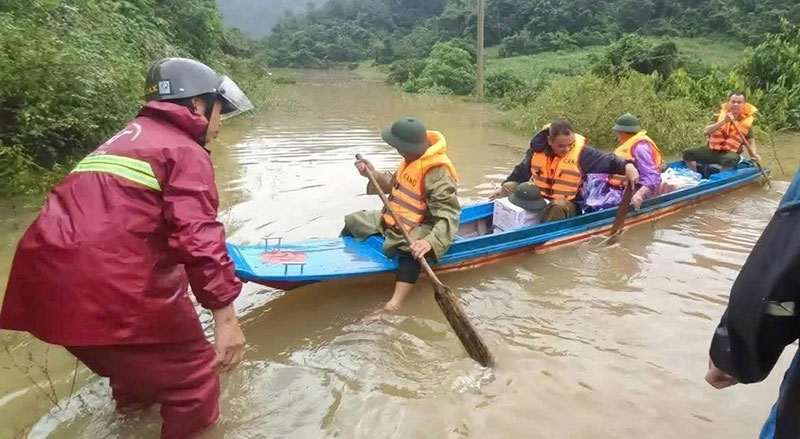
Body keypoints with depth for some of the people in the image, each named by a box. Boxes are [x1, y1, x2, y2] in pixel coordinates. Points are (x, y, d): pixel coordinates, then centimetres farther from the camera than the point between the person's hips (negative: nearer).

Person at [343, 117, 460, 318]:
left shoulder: (438, 173, -26)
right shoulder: (412, 159, 2)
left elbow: (448, 216, -32)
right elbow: (395, 185, 18)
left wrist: (430, 242, -48)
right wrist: (374, 175, 0)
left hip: (419, 228, -10)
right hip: (393, 219, 10)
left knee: (411, 251, -43)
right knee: (353, 223, 13)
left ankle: (394, 305, -55)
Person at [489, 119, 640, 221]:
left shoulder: (582, 153, -16)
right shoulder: (538, 148, -6)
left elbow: (609, 161, -15)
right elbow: (522, 169, 11)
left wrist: (627, 166, -36)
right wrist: (505, 187, 12)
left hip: (567, 203, -5)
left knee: (559, 207, -37)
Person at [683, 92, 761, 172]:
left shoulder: (746, 120, -1)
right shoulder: (720, 115, 0)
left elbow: (750, 140, 10)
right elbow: (705, 132, -14)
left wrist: (754, 154, -9)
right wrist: (724, 121, -25)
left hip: (730, 153, -2)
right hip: (712, 150, 2)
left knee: (731, 159, -39)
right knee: (688, 153, -17)